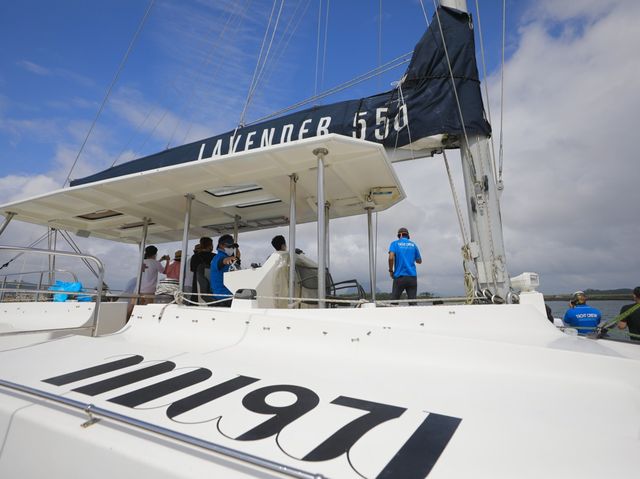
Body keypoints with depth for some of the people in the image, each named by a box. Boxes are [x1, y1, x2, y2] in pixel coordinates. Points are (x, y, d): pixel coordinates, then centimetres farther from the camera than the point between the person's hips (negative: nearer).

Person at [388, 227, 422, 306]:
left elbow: (391, 257, -13)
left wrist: (391, 271, -1)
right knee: (413, 301, 3)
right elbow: (419, 261, 19)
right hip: (412, 276, 2)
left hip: (399, 276, -2)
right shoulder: (413, 244, 12)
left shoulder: (395, 243, 4)